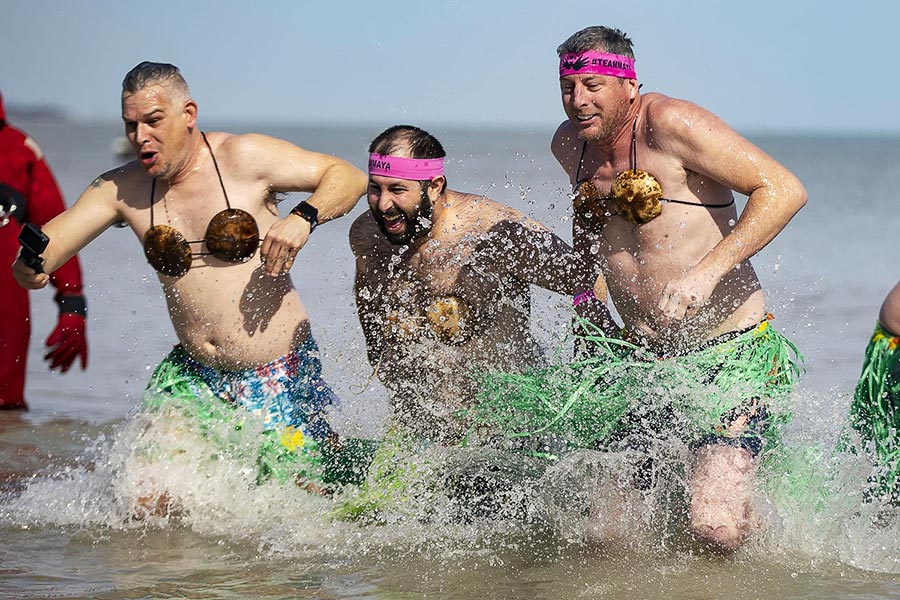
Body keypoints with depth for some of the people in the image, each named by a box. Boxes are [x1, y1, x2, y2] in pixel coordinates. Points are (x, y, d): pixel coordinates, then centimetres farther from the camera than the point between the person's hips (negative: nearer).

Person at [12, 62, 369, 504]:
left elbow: (349, 176, -6)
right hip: (193, 376, 3)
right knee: (149, 503, -11)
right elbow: (48, 247, -4)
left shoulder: (244, 158, -10)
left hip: (282, 374, -3)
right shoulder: (119, 190, 0)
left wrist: (303, 219, -26)